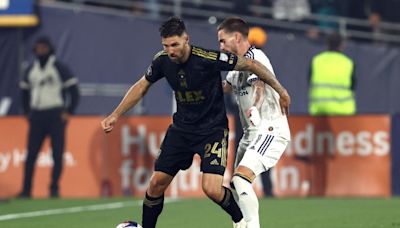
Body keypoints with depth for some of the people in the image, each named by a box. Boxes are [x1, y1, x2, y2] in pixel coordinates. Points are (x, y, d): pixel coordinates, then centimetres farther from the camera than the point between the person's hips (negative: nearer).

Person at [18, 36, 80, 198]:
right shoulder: (31, 70, 12)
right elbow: (25, 91, 23)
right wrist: (27, 112, 15)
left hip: (56, 116, -4)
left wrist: (68, 112, -7)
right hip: (36, 116, 4)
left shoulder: (60, 68, -3)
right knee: (31, 154, -1)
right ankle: (26, 190, 0)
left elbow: (74, 91, -4)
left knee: (57, 153, -4)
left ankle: (54, 188, 2)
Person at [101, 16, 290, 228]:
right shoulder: (162, 60, -10)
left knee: (211, 189, -18)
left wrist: (280, 90, -6)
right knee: (157, 183, 0)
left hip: (213, 129, -5)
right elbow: (142, 86, 10)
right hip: (181, 129, 5)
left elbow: (250, 65, -15)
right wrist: (116, 115, 8)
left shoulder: (208, 59, -25)